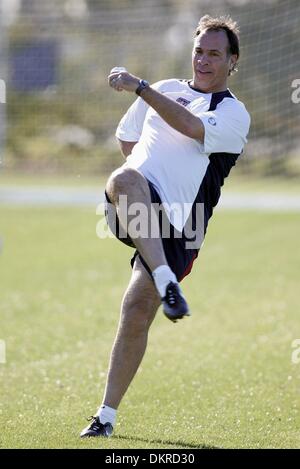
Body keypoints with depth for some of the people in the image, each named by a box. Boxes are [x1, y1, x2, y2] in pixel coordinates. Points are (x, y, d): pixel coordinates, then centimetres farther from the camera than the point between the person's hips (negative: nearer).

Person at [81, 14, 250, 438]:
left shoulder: (235, 114, 4)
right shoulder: (164, 91, 19)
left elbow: (191, 127, -16)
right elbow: (127, 136, 33)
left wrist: (139, 87, -18)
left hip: (176, 225, -2)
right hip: (136, 208, 2)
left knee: (137, 311, -13)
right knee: (124, 180, -36)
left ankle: (107, 415, -1)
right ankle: (166, 283, -46)